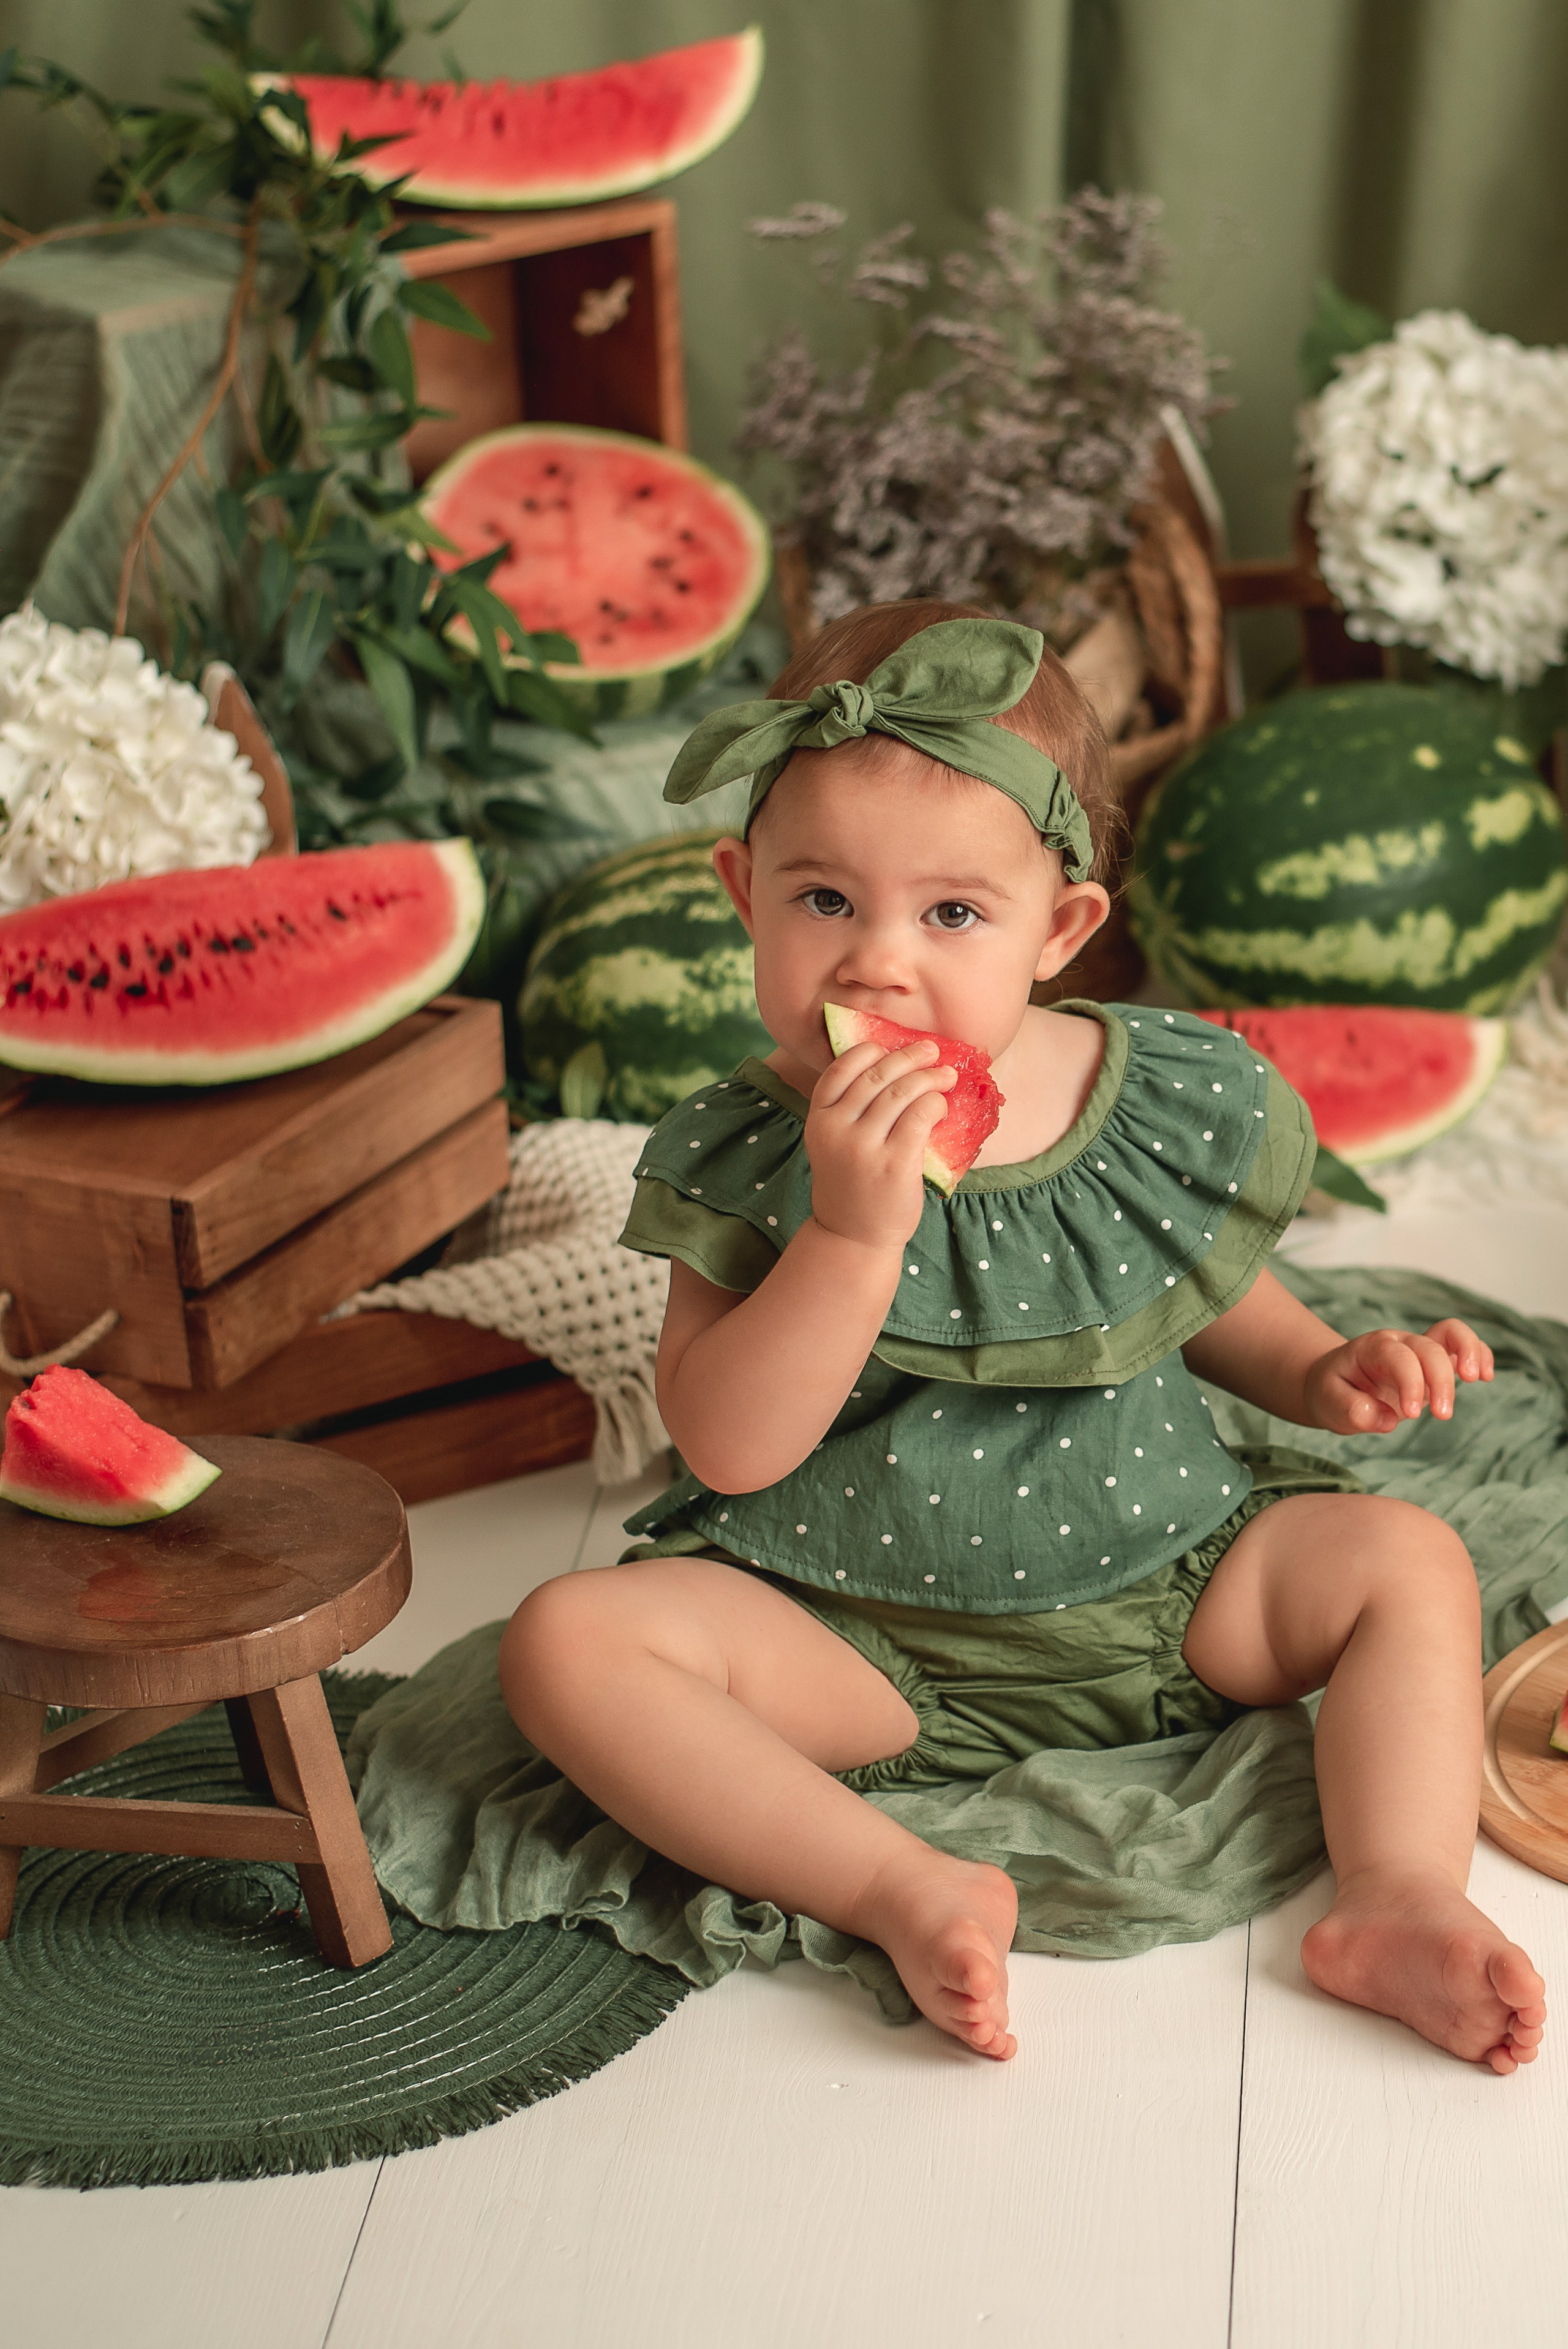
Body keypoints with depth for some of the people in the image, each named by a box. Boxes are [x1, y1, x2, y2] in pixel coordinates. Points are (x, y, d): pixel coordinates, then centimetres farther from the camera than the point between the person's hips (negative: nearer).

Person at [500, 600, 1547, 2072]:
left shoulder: (1176, 1105, -5)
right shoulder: (738, 1156, -10)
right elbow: (729, 1450, -19)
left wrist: (1325, 1375, -5)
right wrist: (856, 1228, -29)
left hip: (1157, 1600, 2)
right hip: (858, 1645, -2)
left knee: (1407, 1559, -9)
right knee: (568, 1643, -23)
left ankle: (1397, 1896, -16)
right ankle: (908, 1891, -30)